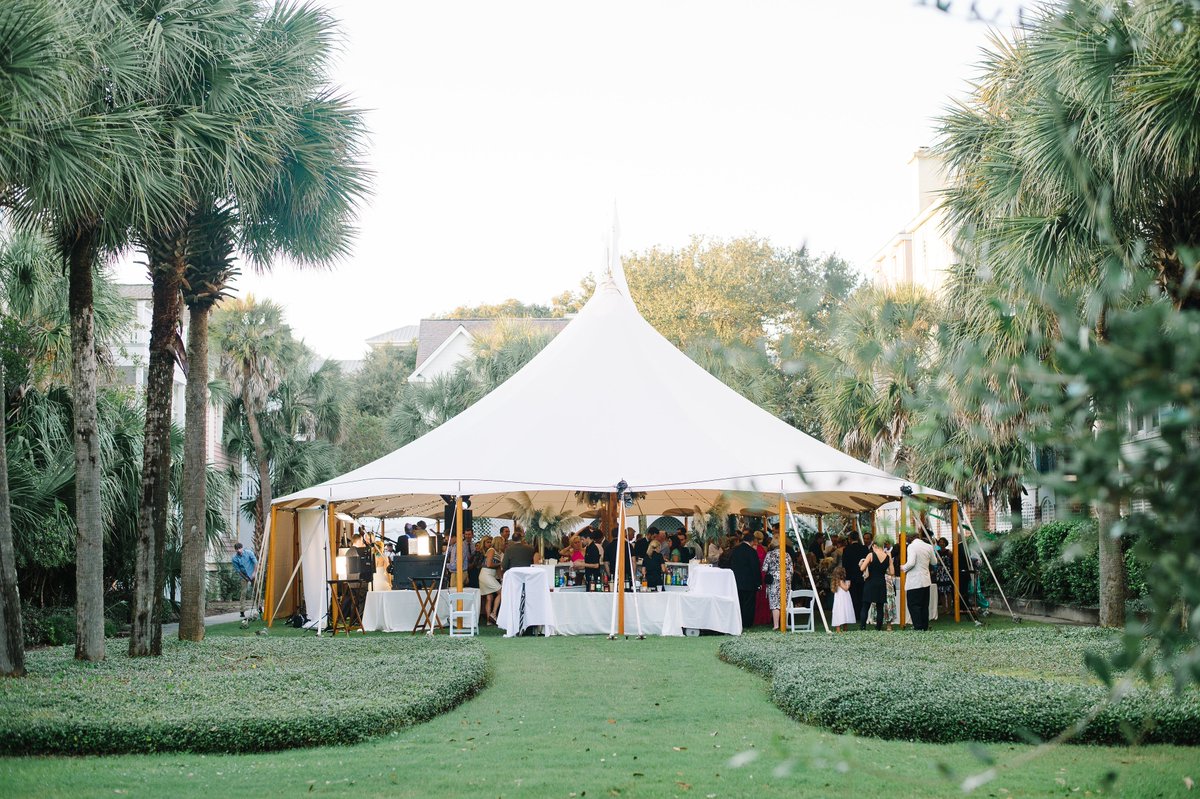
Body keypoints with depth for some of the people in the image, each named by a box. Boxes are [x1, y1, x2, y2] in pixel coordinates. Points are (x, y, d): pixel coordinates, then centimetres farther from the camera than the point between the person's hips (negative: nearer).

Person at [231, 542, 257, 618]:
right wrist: (246, 578, -9)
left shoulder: (249, 553, -12)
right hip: (244, 576, -1)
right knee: (243, 593, -7)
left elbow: (255, 562, -8)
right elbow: (237, 570, -7)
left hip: (252, 575, 1)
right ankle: (241, 611, -4)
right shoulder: (235, 558, -13)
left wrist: (254, 572, -15)